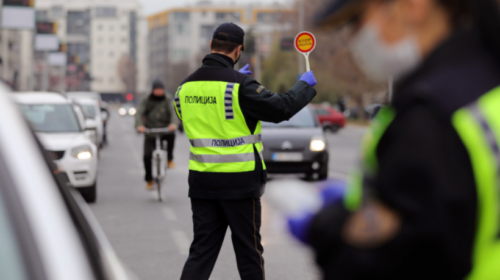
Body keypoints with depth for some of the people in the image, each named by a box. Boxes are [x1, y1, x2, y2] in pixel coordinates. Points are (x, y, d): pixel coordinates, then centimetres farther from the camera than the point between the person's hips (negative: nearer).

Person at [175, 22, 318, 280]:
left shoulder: (186, 86, 4)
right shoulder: (241, 85, -15)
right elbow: (281, 108, -15)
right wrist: (305, 85, 3)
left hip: (201, 180, 5)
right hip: (239, 182, -5)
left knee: (201, 251, 8)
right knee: (248, 251, 10)